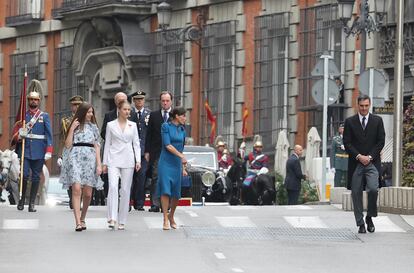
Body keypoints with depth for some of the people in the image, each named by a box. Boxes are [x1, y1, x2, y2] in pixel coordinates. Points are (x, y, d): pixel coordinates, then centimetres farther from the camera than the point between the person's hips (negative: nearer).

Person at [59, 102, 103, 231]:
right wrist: (72, 129, -6)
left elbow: (97, 147, 13)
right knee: (76, 189, -15)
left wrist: (99, 164, 4)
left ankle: (82, 219, 22)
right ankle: (78, 222, -20)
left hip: (90, 159, 3)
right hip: (75, 158, -3)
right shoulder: (75, 125, 9)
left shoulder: (93, 127, 15)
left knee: (87, 193, 1)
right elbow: (68, 145, 2)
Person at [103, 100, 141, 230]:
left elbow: (136, 144, 10)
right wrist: (105, 163, 5)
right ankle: (112, 218, -24)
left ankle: (122, 221, 8)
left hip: (128, 161, 2)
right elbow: (107, 144, 8)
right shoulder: (111, 125, 6)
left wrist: (138, 160, -1)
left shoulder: (133, 125, 10)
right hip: (114, 160, -2)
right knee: (113, 187, -19)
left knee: (125, 190, 2)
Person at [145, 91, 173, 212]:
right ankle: (155, 204, -3)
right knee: (155, 178, -3)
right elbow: (149, 134, 8)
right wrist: (147, 151, 1)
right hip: (156, 152, 1)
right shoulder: (154, 115, 9)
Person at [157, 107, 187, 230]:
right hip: (166, 162, -5)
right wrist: (182, 156, -17)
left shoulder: (182, 130, 13)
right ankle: (165, 220, -9)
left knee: (176, 193, 4)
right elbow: (168, 145, -12)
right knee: (165, 190, -11)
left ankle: (171, 216, 25)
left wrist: (183, 168, 20)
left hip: (177, 164, 5)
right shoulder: (166, 126, -4)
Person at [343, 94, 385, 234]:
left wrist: (370, 157, -7)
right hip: (355, 163, 1)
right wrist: (359, 156, -10)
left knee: (373, 189, -19)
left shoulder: (377, 121, 7)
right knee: (356, 193, 0)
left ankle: (369, 217, 2)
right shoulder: (350, 122, 5)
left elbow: (381, 141, 4)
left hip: (372, 162, -1)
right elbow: (347, 143, 2)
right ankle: (360, 223, 8)